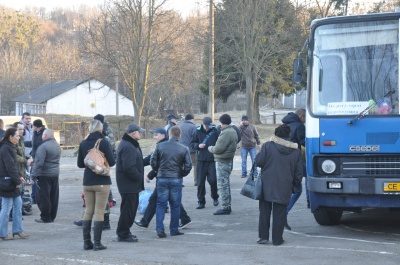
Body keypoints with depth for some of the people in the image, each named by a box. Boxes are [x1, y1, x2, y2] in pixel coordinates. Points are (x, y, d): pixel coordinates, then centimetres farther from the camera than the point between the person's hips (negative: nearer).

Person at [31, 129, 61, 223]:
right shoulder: (57, 146, 11)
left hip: (44, 175, -8)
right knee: (54, 197, 11)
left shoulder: (43, 146, -17)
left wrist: (33, 175, -18)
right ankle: (52, 216, 17)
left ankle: (45, 217, 0)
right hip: (55, 174, 8)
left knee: (43, 197, -1)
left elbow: (39, 162, -23)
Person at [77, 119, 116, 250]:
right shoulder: (103, 143, -11)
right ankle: (97, 243, -3)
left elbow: (80, 164, 9)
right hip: (102, 182, -4)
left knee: (88, 211, 12)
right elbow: (112, 162, -9)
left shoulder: (83, 144, 2)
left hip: (87, 182, 4)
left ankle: (86, 242, 11)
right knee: (99, 212, -1)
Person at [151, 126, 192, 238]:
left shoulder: (160, 146, -3)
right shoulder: (184, 149, -4)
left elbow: (153, 162, -2)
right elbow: (188, 166, -5)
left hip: (162, 179, 0)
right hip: (176, 180, 0)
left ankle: (160, 229, -3)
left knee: (161, 204, 7)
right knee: (175, 205, 9)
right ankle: (174, 230, 14)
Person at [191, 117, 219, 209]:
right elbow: (192, 143, 9)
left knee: (212, 180, -6)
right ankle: (201, 201, 12)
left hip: (212, 160, -2)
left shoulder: (215, 131, -2)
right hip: (201, 160, 2)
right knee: (200, 182, 3)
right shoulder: (198, 131, 2)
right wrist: (198, 145, -10)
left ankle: (215, 197, 19)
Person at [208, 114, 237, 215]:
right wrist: (214, 148, 12)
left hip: (222, 162, -10)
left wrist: (210, 148, -3)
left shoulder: (226, 133, -20)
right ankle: (227, 206, 24)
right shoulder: (233, 131, 12)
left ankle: (226, 207, -4)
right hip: (229, 160, 10)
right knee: (226, 184, 17)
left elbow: (219, 149, -23)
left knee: (222, 184, -6)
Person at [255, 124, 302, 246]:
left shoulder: (268, 146, -6)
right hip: (284, 188, 1)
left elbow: (259, 161, -7)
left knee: (264, 212, 11)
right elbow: (298, 172, 7)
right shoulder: (296, 151, 4)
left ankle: (263, 236, 9)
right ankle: (277, 239, 9)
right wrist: (295, 187, 17)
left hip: (267, 186, -1)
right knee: (279, 213, 7)